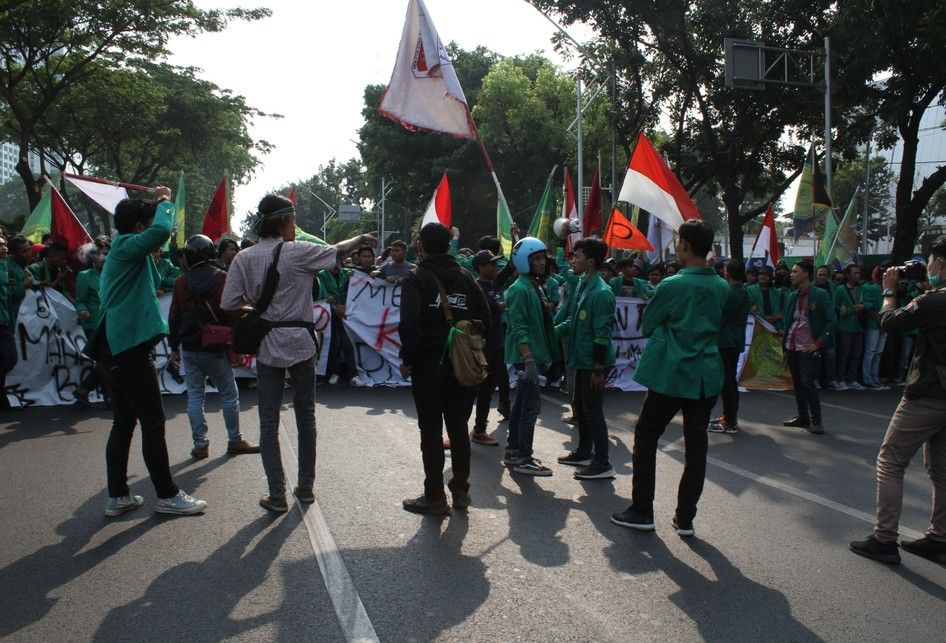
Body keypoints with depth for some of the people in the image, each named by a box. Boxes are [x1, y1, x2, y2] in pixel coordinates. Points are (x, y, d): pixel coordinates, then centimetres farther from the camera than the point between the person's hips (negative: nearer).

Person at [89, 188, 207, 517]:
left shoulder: (121, 250, 18)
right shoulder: (125, 246, -11)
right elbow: (162, 231, -27)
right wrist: (165, 202, -11)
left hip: (115, 350, 10)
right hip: (131, 351, -10)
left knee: (123, 424, 14)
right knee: (153, 424, -2)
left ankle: (117, 496, 20)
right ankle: (167, 496, 7)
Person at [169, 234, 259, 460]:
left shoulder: (181, 282, 0)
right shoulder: (222, 278, -7)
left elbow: (174, 316, 4)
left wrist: (174, 347, 13)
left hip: (189, 349, 2)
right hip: (216, 348, -2)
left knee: (195, 395, 7)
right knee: (229, 394, 8)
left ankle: (200, 444, 9)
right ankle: (235, 440, 13)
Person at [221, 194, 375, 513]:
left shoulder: (244, 259, -3)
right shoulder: (298, 252, -9)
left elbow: (229, 304, -5)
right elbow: (336, 250, 5)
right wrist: (360, 239, 24)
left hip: (266, 345, 1)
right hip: (299, 341, -1)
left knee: (269, 420, 7)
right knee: (305, 415, 13)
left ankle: (277, 494, 7)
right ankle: (306, 486, 23)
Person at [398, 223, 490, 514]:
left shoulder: (416, 278, -8)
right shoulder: (465, 277, 7)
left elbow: (410, 324, -19)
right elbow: (484, 318, 5)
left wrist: (407, 359, -9)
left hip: (427, 364, -4)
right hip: (461, 365, 5)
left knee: (431, 430, 3)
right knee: (458, 427, 13)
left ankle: (435, 496, 8)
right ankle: (460, 490, 21)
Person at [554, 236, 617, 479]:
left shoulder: (601, 293, -19)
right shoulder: (582, 286, 9)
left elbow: (602, 334, -21)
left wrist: (598, 368, -21)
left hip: (594, 362, -9)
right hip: (582, 359, 9)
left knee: (593, 410, -2)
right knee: (579, 406, 18)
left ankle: (603, 464, 7)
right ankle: (584, 452, 33)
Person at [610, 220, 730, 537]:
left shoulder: (672, 286, -13)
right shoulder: (722, 288, 4)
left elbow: (646, 326, -3)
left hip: (671, 376, -5)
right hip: (707, 376, 5)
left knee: (645, 438, 9)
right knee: (696, 445, 11)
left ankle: (641, 511, 12)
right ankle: (685, 517, 17)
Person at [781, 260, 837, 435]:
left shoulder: (820, 295, -7)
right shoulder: (792, 296, 12)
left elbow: (832, 321, -10)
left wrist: (819, 343, -13)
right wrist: (784, 345, 13)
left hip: (808, 348, -6)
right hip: (791, 346, 6)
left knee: (808, 383, -11)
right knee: (797, 383, 11)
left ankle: (816, 421, -3)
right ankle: (802, 417, 21)